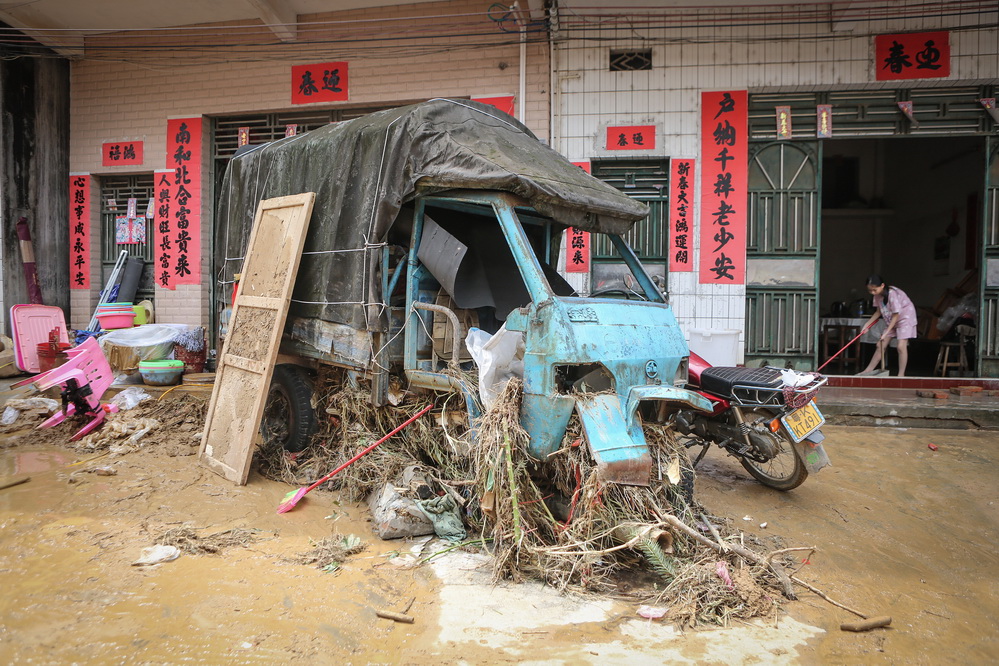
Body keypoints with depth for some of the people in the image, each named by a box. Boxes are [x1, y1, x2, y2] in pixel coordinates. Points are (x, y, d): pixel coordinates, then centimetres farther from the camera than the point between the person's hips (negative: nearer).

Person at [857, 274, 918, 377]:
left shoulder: (892, 294, -30)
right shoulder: (877, 295, -8)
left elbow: (895, 316, -25)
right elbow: (878, 312, 4)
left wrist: (886, 333, -25)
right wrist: (867, 324, -3)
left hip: (905, 318, -7)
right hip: (891, 321, 7)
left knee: (901, 346, -16)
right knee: (881, 345, 7)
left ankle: (901, 375, -10)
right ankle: (868, 370, 12)